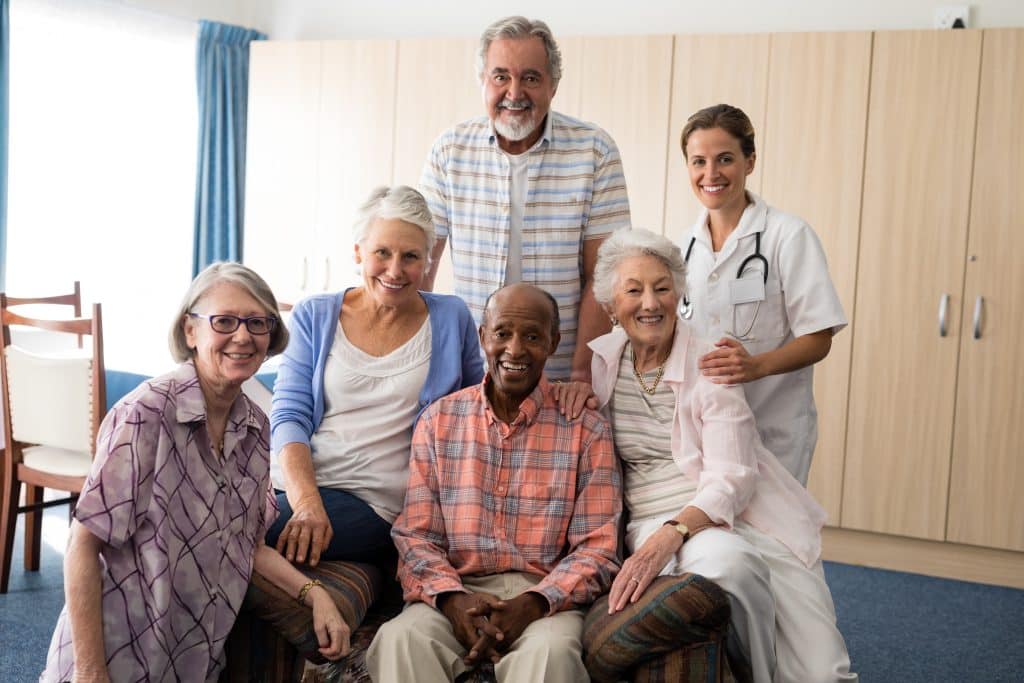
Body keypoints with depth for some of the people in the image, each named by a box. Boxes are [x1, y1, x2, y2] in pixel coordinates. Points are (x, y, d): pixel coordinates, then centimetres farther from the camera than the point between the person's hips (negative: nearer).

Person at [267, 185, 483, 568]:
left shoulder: (450, 318, 8)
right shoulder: (314, 317, 10)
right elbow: (289, 415, 1)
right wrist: (306, 503, -18)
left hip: (374, 505, -2)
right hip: (294, 487, 2)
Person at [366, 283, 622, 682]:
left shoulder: (586, 429, 4)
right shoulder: (439, 420, 11)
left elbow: (596, 547, 0)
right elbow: (415, 536, 6)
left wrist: (533, 604, -18)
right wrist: (452, 599, -15)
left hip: (544, 596, -2)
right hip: (455, 592, 2)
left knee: (549, 651, -36)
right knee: (399, 640, -30)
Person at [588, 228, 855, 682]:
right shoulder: (602, 359, 5)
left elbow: (729, 480, -14)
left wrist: (669, 536, -31)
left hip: (731, 514, -1)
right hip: (652, 520, 1)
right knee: (726, 562, -36)